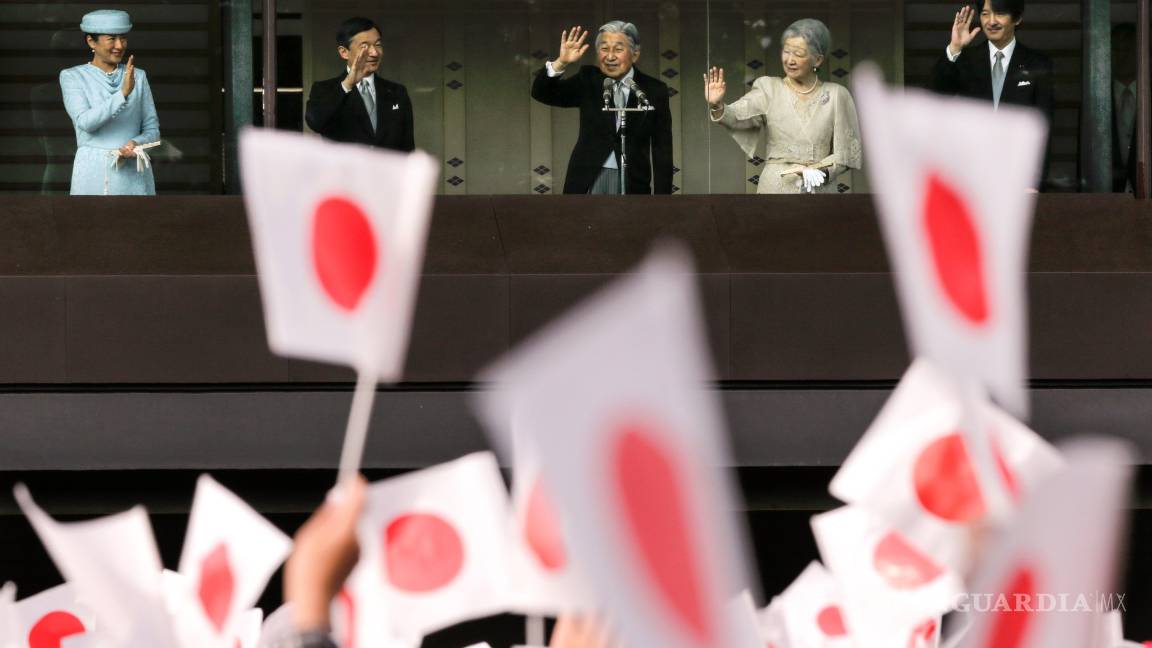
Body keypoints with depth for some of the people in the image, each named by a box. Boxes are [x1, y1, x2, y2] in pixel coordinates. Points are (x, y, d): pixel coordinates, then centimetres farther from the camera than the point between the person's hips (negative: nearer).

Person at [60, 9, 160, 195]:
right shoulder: (72, 77, 1)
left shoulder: (138, 77, 9)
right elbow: (85, 122, -14)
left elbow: (152, 130, 10)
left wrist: (136, 144, -12)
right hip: (93, 173, -2)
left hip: (133, 174, 2)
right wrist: (123, 93, -24)